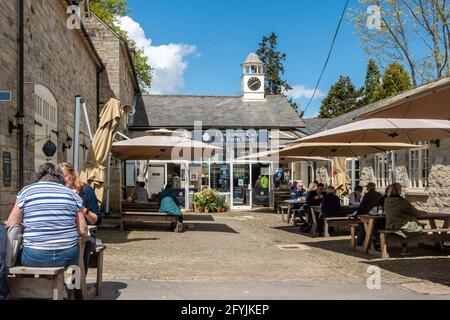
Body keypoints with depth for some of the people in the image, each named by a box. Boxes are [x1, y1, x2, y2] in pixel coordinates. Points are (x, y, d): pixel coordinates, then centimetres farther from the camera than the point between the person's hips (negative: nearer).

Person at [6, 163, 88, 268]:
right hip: (68, 257, 1)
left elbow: (11, 226, 2)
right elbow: (83, 231, 2)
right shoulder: (72, 194, 7)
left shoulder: (26, 191, 5)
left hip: (34, 258, 0)